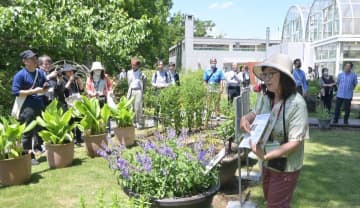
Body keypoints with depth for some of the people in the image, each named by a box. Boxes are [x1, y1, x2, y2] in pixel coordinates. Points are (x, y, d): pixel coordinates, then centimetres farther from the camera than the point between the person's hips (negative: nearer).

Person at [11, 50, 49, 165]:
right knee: (27, 133, -2)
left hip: (41, 107, 6)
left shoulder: (40, 73, 10)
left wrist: (44, 89, -1)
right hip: (27, 108, -6)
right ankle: (28, 155, 4)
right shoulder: (20, 75, -9)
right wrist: (33, 91, -19)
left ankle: (39, 146, 28)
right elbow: (15, 92, -15)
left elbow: (46, 87, 23)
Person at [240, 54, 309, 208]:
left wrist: (265, 156, -35)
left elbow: (295, 142, -29)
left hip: (286, 166, -7)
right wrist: (245, 118, -12)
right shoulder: (265, 97, -9)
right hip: (268, 162, 7)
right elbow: (256, 113, 12)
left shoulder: (296, 104, -28)